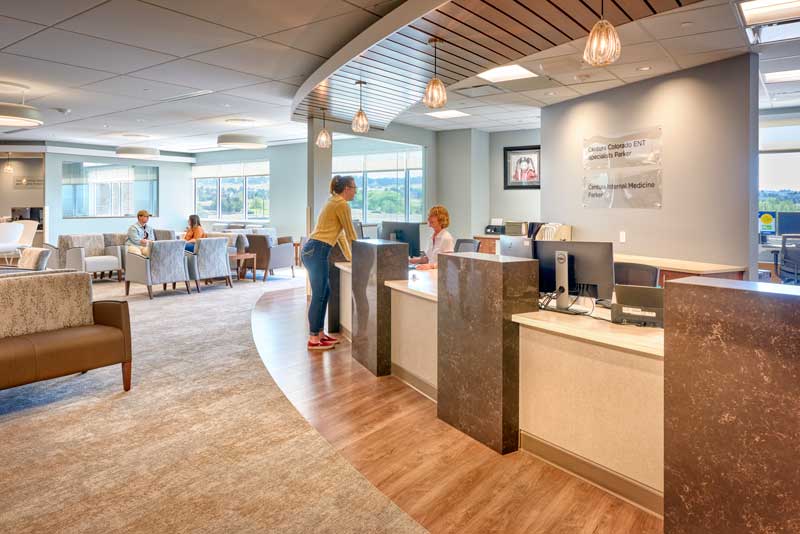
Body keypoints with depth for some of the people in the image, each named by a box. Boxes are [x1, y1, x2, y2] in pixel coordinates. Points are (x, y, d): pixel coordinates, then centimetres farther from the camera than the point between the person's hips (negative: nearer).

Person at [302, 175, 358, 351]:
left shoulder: (334, 203, 23)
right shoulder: (342, 205, -8)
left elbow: (340, 233, 27)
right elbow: (350, 233, -3)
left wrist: (350, 257, 30)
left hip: (313, 250, 10)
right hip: (317, 251, -10)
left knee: (325, 292, 15)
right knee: (319, 295, -5)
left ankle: (320, 334, 22)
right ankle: (313, 339, 1)